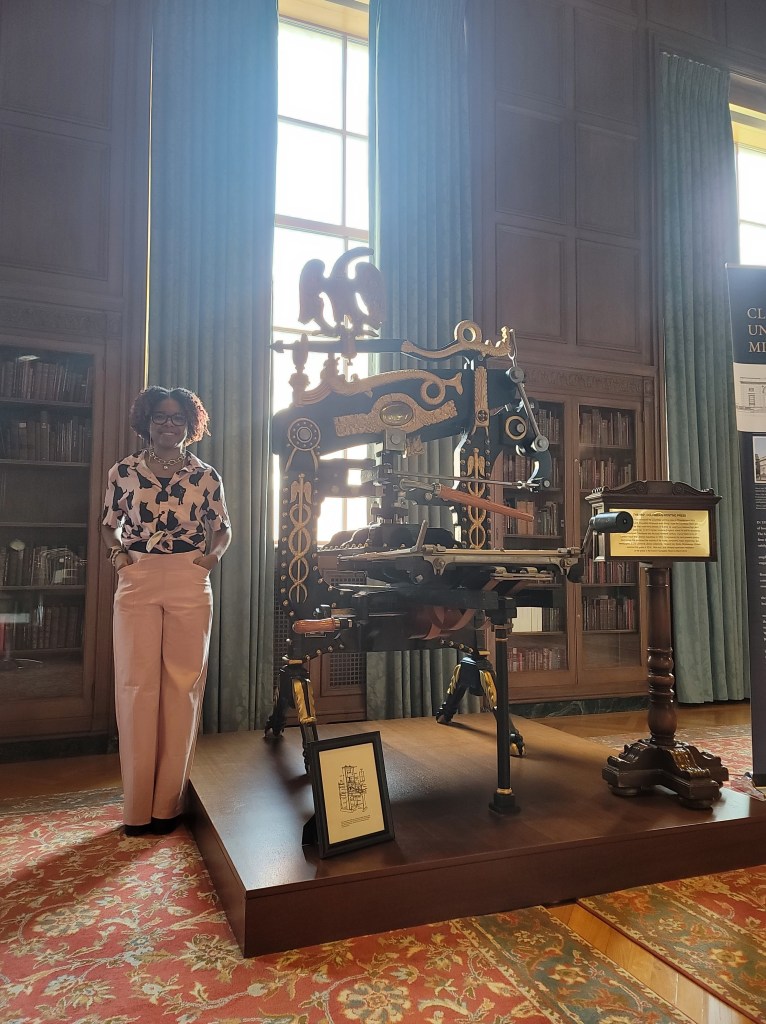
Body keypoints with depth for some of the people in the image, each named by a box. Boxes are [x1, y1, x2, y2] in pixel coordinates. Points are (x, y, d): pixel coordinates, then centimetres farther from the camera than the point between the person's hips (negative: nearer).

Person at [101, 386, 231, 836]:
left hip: (190, 585, 0)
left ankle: (169, 802, 13)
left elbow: (224, 527, 15)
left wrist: (213, 555, -3)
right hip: (137, 583, 0)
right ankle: (138, 805, 11)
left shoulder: (206, 476, 5)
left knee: (183, 685, 2)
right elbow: (109, 524, 16)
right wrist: (118, 551, -3)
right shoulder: (123, 471, 7)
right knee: (137, 685, 0)